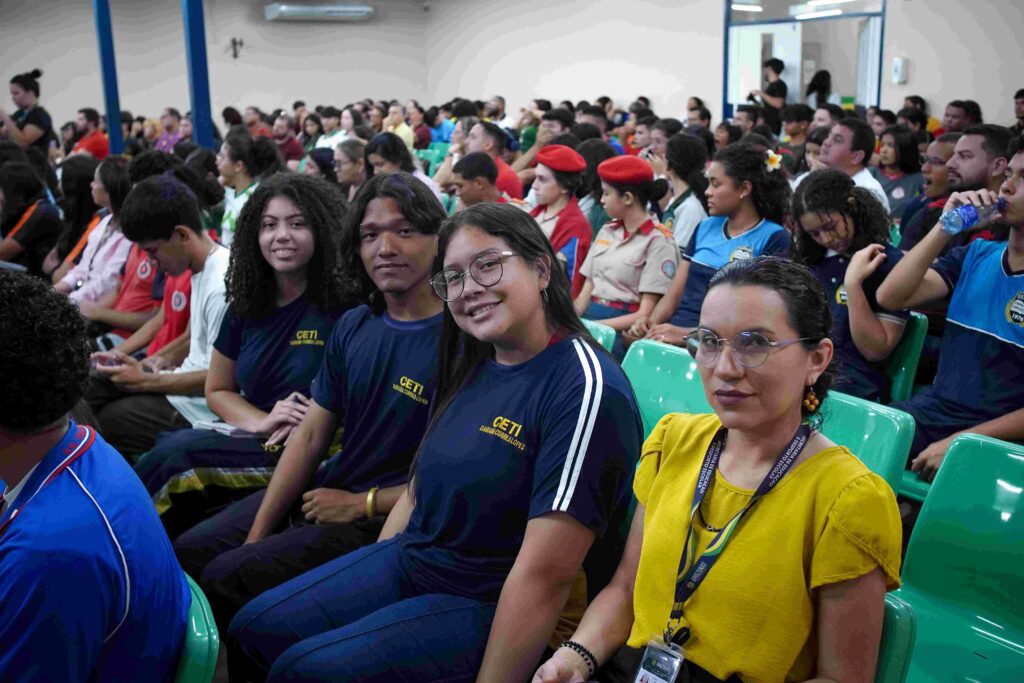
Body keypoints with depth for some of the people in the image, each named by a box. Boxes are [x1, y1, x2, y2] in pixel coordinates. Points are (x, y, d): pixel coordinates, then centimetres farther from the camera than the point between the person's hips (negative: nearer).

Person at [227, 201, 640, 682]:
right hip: (406, 559, 8)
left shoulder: (585, 389, -22)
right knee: (253, 632, 3)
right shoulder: (470, 367, 6)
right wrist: (361, 584, 11)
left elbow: (546, 575, -25)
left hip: (486, 606, -8)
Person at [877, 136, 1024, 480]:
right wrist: (945, 229, -9)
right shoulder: (976, 255, 11)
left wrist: (961, 441, -17)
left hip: (995, 439, -4)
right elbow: (890, 298, 0)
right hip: (928, 415, 4)